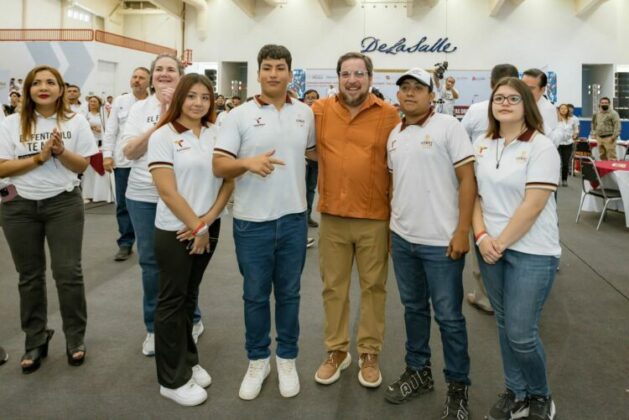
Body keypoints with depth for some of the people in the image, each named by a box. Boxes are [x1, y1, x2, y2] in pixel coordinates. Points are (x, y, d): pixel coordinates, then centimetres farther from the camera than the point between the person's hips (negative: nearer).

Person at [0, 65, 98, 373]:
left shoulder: (76, 122, 0)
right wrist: (39, 157, -17)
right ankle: (35, 340, 22)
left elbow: (82, 166, 0)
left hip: (64, 203, -1)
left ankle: (75, 338, 15)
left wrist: (61, 152, -19)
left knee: (68, 273, -1)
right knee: (30, 276, 9)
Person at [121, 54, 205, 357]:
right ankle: (154, 327, 24)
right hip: (143, 196, 3)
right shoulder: (139, 108, 5)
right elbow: (129, 152, -5)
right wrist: (160, 122, -13)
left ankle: (191, 320, 25)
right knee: (151, 262, 9)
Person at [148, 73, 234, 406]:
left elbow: (228, 181, 2)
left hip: (209, 227, 5)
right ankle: (173, 379, 15)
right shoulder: (163, 136, -8)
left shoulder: (216, 134, 5)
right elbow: (168, 192, -14)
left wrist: (206, 221, -9)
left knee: (190, 295, 16)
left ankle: (188, 361, 31)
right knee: (173, 300, 4)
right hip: (175, 231, -4)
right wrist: (195, 227, -12)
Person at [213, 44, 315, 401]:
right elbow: (219, 165, -8)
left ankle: (288, 359, 29)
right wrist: (247, 162, -25)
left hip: (293, 218, 2)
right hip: (252, 220, -2)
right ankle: (258, 360, 28)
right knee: (255, 295, 10)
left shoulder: (306, 113, 6)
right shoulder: (240, 115, -4)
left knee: (289, 293, 13)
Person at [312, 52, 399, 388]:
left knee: (373, 287, 11)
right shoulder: (320, 110, 2)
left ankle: (369, 353, 27)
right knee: (333, 287, 12)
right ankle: (337, 351, 29)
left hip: (375, 218, -1)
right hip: (332, 217, 2)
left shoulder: (389, 114, -3)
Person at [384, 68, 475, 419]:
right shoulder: (395, 134, 11)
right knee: (414, 308, 17)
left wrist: (462, 231, -15)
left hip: (441, 241, -6)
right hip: (402, 238, 6)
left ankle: (458, 386, 20)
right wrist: (390, 227, 15)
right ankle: (419, 371, 34)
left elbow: (467, 179, -10)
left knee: (449, 316, 5)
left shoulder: (448, 126, -7)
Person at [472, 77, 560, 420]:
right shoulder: (481, 146, 7)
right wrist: (482, 237, -7)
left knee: (521, 333, -3)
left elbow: (533, 205, -16)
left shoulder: (541, 147, -10)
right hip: (490, 248, 5)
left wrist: (502, 242, -14)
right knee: (504, 325, 13)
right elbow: (475, 195, 7)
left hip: (531, 251, -5)